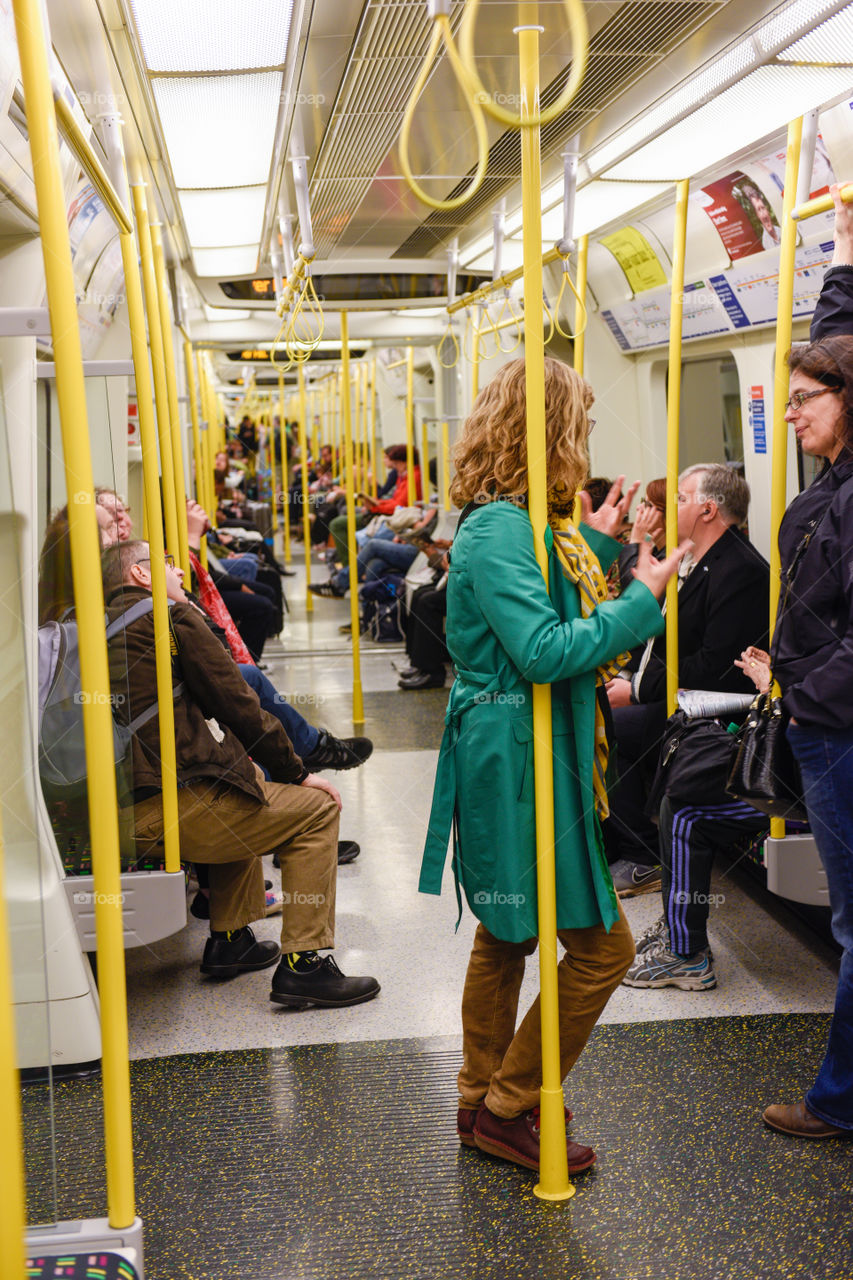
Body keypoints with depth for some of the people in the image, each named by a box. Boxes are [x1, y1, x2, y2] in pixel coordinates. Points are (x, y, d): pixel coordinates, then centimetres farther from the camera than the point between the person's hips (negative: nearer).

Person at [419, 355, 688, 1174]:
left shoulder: (525, 523, 12)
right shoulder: (497, 530, -20)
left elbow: (564, 615, 16)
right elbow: (543, 650, -27)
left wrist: (599, 543, 17)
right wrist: (642, 602, -20)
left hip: (525, 761, 11)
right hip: (517, 767, -11)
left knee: (505, 934, 20)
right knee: (602, 946, -3)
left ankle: (483, 1101, 34)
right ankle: (508, 1110, 11)